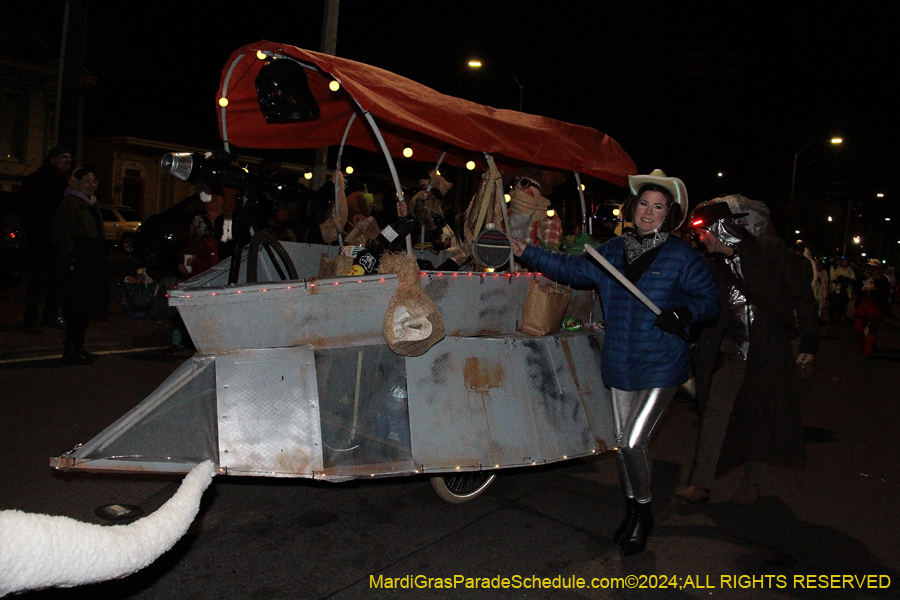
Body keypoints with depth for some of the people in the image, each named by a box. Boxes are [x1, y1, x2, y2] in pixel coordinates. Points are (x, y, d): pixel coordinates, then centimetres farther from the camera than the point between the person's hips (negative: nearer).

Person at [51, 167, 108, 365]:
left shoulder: (91, 204, 19)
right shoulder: (70, 203, -10)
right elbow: (60, 233, -16)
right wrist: (71, 257, -19)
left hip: (92, 265, 9)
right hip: (78, 265, -9)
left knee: (88, 308, 12)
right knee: (78, 307, -7)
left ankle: (77, 347, 21)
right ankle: (70, 349, 1)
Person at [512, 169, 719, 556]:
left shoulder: (682, 256, -5)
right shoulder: (611, 252, 8)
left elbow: (709, 299, -3)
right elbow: (571, 269, 16)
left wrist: (684, 313, -23)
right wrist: (527, 253, 11)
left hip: (661, 366, -5)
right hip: (620, 364, 5)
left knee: (632, 442, -10)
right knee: (623, 444, 13)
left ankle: (643, 514, 15)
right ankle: (632, 513, 32)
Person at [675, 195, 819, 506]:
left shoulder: (770, 255, -7)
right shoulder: (714, 266, 7)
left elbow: (802, 297, -3)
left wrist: (808, 344, -3)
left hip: (767, 352, -3)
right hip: (730, 352, 3)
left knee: (761, 419, 6)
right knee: (716, 410, -8)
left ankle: (751, 486, 21)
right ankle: (700, 484, -5)